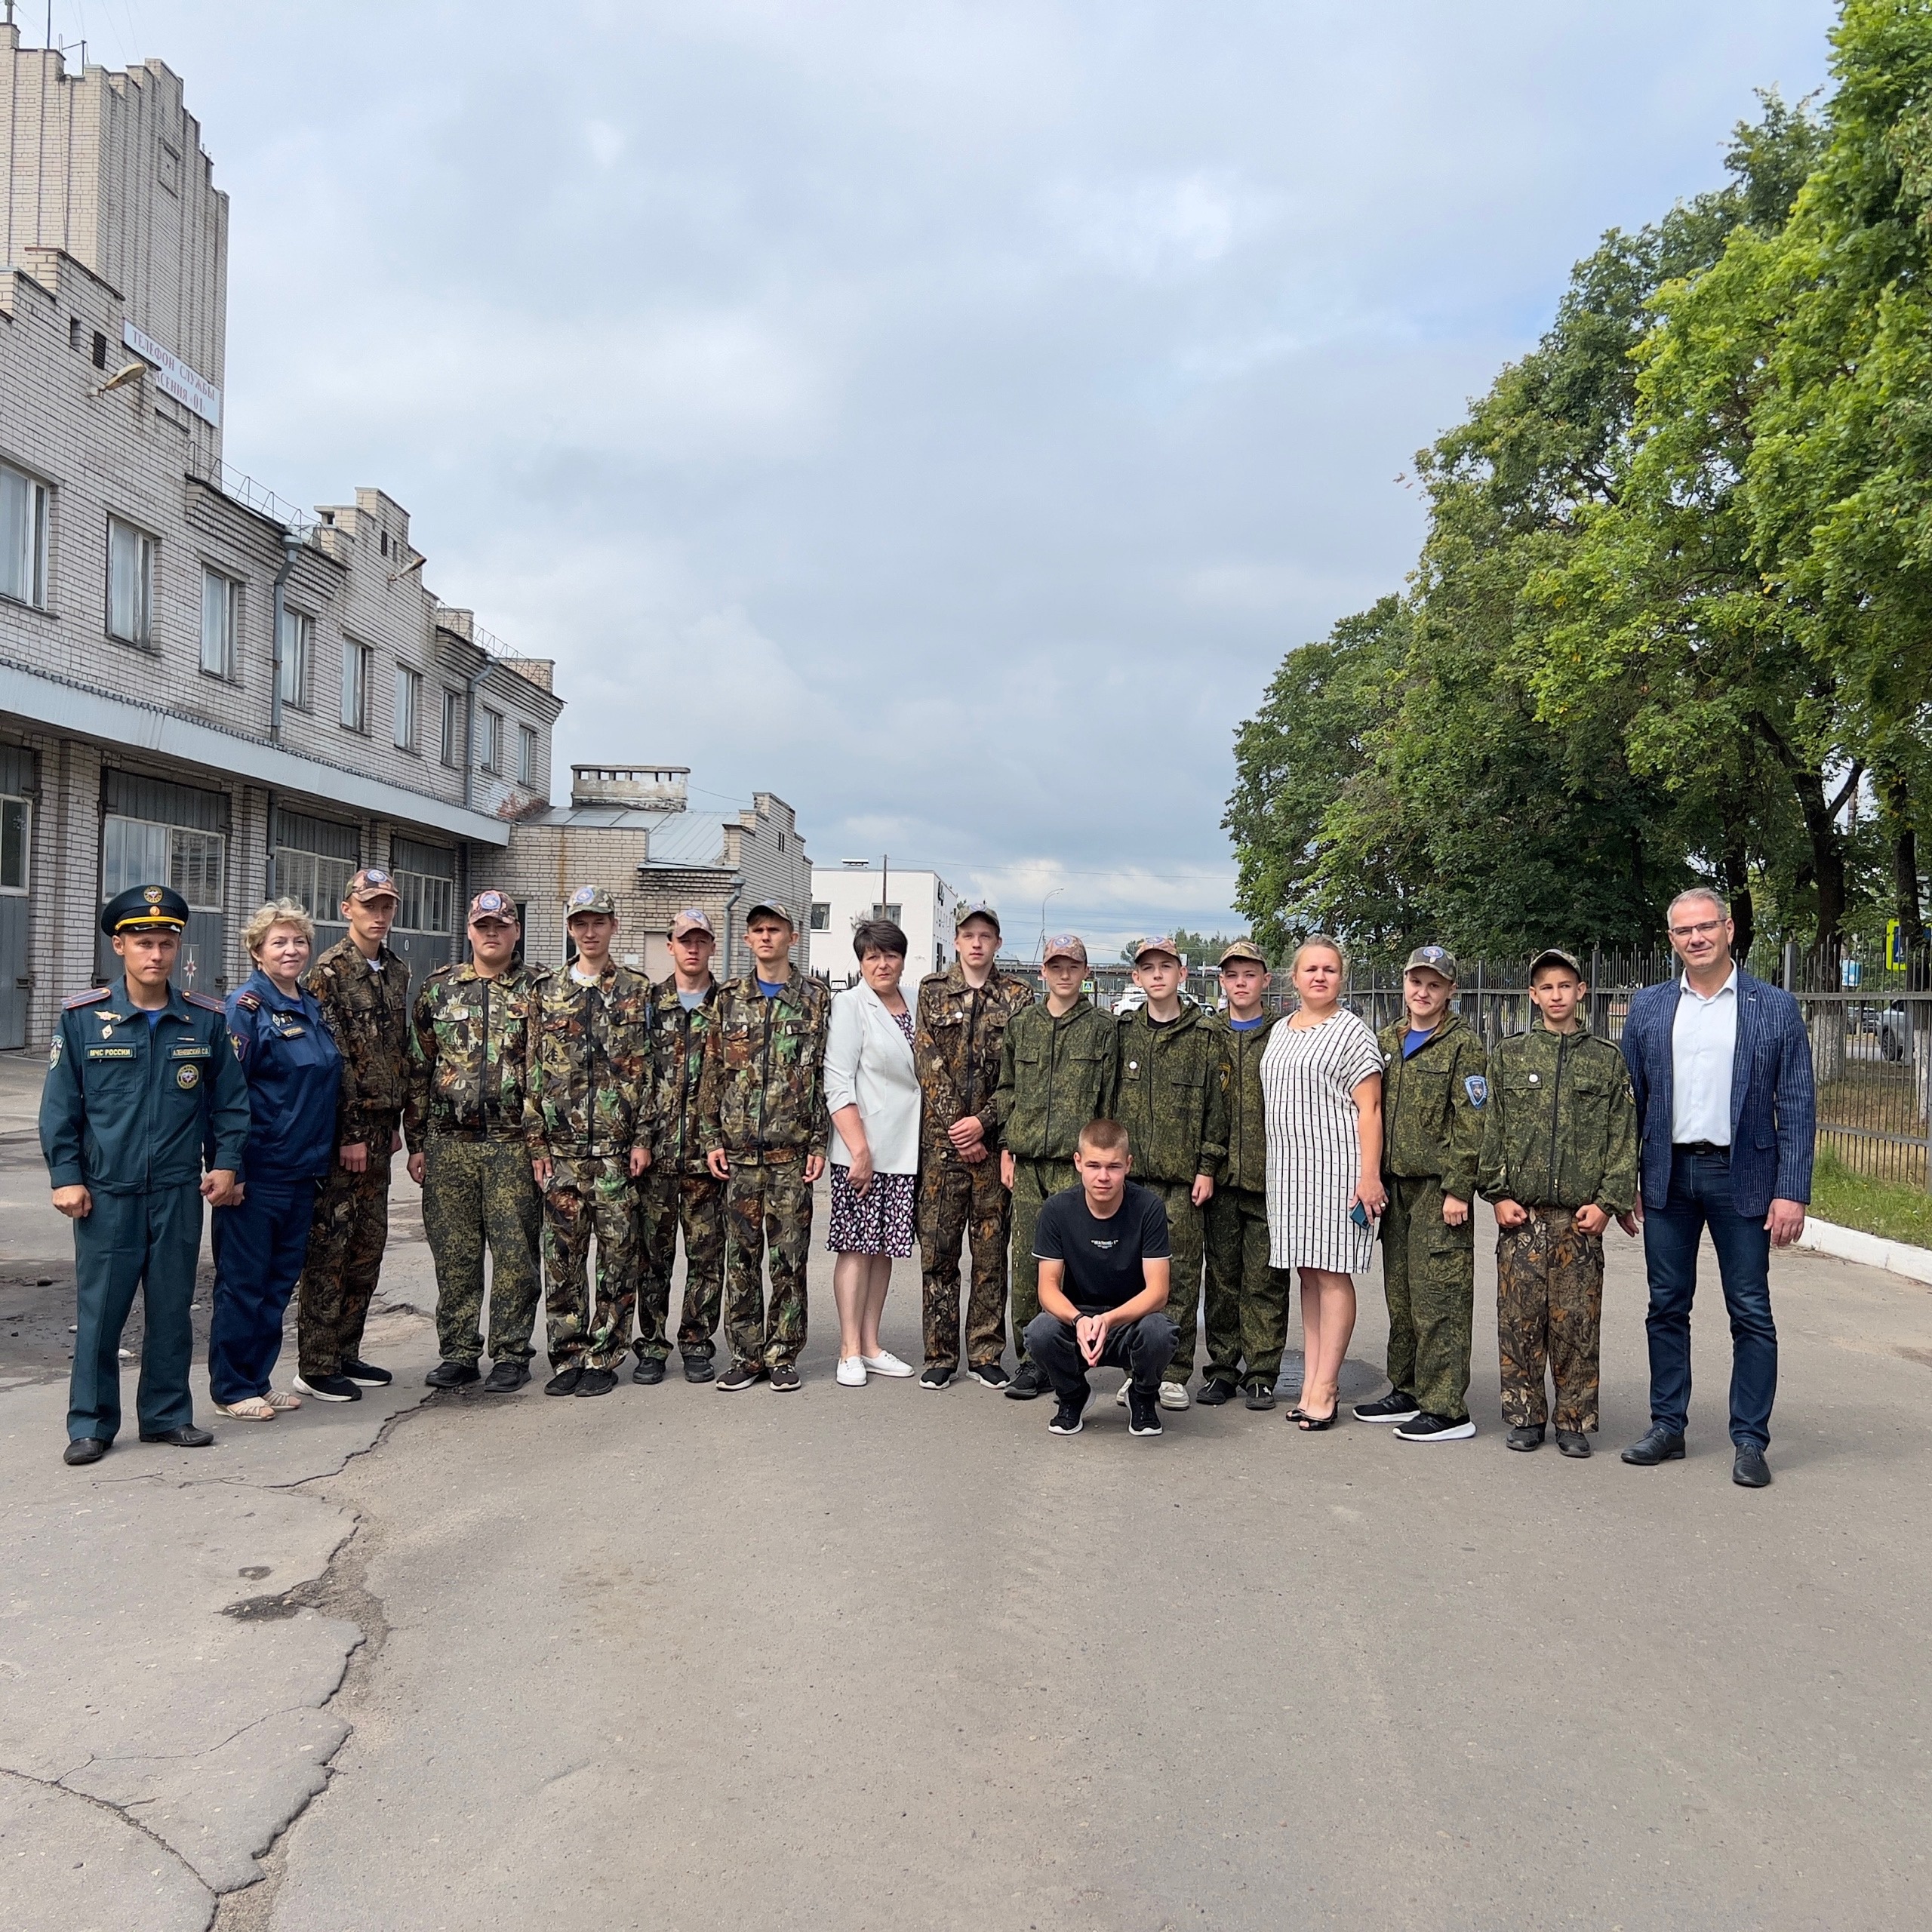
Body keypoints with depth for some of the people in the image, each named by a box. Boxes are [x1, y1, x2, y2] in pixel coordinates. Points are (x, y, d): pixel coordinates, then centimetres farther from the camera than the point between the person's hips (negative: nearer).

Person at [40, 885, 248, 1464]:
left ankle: (167, 1415, 23)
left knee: (173, 1309, 10)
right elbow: (60, 1105, -1)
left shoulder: (206, 1020, 2)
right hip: (106, 1193, -2)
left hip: (179, 1193, 2)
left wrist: (226, 1162, 0)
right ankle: (91, 1424, 18)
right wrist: (66, 1176, -5)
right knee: (99, 1311, 5)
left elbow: (230, 1098, 7)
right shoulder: (83, 1017, -3)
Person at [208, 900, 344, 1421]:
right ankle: (232, 1388, 15)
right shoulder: (246, 1006, -10)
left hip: (303, 1170, 7)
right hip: (257, 1173, -7)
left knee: (280, 1281, 13)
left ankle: (259, 1379, 24)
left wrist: (325, 1155, 16)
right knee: (243, 1281, 3)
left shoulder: (313, 1009, 12)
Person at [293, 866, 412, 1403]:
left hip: (378, 1130, 8)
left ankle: (346, 1353, 24)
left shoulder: (397, 972, 13)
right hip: (340, 1131, -8)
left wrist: (394, 1123, 14)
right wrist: (349, 1134, -16)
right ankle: (315, 1367, 7)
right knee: (329, 1248, -2)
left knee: (369, 1244, 12)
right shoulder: (329, 971, -10)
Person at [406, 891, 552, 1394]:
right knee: (453, 1254, 7)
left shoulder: (540, 989, 3)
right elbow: (418, 1069, 10)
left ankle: (511, 1355, 12)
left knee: (515, 1253, 2)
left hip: (515, 1144, -2)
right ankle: (457, 1353, 19)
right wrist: (416, 1142, 6)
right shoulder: (438, 988, 10)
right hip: (449, 1143, 2)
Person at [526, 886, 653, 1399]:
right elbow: (535, 1073, 8)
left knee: (617, 1257, 3)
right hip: (561, 1150, 2)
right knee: (562, 1259, 6)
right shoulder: (548, 994, 10)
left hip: (618, 1149, -2)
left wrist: (643, 1139, -6)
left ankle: (604, 1358, 13)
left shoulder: (637, 992, 3)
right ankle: (568, 1357, 17)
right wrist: (537, 1144, 2)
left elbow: (647, 1070, 0)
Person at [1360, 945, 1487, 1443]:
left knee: (1439, 1299, -5)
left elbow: (1470, 1126, -10)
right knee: (1400, 1295, 13)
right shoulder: (1386, 1041, 14)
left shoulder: (1463, 1047, -5)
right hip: (1396, 1185, 7)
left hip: (1440, 1189, -7)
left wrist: (1457, 1190, -15)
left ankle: (1448, 1410, 0)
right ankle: (1407, 1392, 24)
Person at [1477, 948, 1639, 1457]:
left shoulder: (1607, 1059, 6)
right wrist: (1498, 1194, -2)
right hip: (1521, 1214, 1)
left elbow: (1624, 1138, 4)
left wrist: (1607, 1202, -5)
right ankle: (1524, 1416, 16)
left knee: (1576, 1321, 3)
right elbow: (1491, 1131, 6)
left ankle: (1575, 1422, 15)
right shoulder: (1508, 1055, 8)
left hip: (1580, 1215, 0)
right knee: (1519, 1318, 3)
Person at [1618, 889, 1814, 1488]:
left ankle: (1750, 1440, 14)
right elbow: (1629, 1101, 8)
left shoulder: (1775, 1007, 0)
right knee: (1667, 1306, 10)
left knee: (1751, 1314, 3)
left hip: (1742, 1176, -2)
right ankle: (1667, 1427, 21)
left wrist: (1792, 1191, -10)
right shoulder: (1647, 1008, 6)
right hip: (1668, 1176, 3)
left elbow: (1797, 1105, -2)